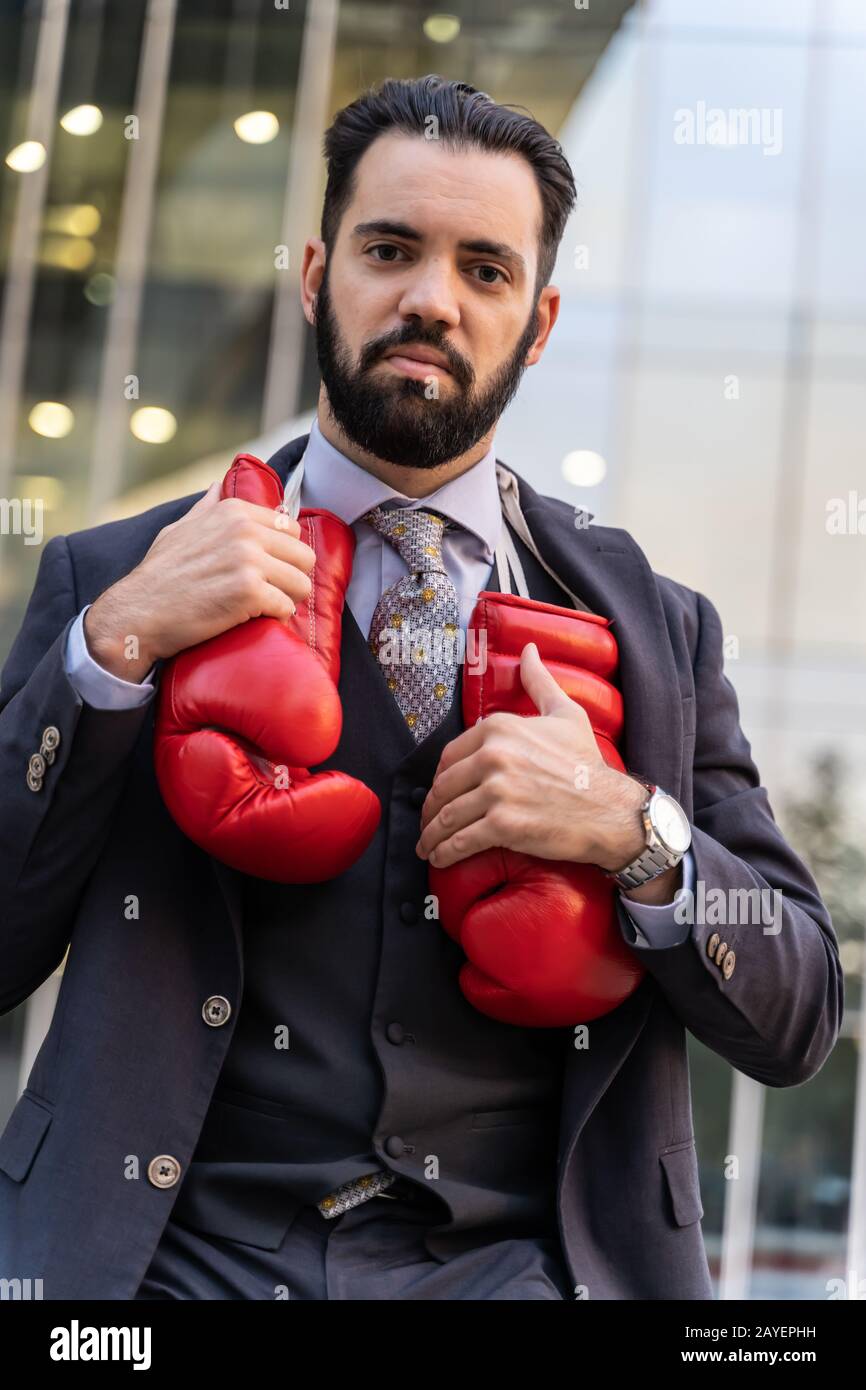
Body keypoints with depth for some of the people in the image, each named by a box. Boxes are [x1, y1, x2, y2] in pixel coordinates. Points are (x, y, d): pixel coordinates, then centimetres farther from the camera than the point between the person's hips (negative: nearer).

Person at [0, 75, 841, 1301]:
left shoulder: (655, 627, 11)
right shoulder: (108, 581, 8)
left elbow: (797, 1028, 10)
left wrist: (634, 832, -8)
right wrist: (117, 643, -9)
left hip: (517, 1261, 2)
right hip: (170, 1253, -1)